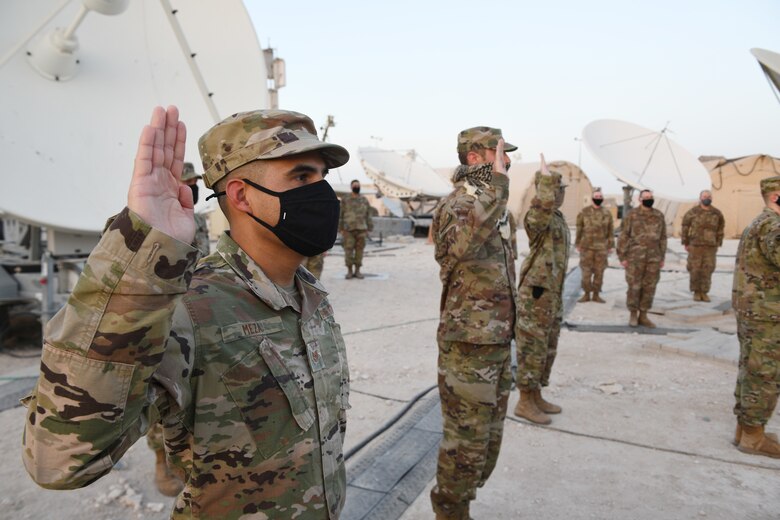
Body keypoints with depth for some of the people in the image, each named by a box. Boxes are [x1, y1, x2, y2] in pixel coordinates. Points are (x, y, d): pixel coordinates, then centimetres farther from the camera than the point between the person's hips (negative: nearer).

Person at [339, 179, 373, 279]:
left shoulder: (364, 200, 9)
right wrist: (341, 229, -2)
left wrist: (369, 229, 5)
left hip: (361, 229, 1)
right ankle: (349, 271, 8)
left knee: (359, 251, 3)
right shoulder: (345, 200, 4)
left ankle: (357, 271, 11)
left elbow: (368, 216, 10)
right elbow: (341, 215, 4)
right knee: (348, 250, -2)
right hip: (348, 230, -1)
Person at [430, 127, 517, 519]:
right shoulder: (457, 203, -15)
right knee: (465, 443, 3)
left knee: (487, 439, 20)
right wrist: (497, 182, -34)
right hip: (468, 346, -9)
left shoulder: (493, 204, 14)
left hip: (498, 342, 9)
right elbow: (463, 244, -41)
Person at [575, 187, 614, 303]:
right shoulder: (584, 212, 1)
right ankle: (586, 294, 11)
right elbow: (579, 229, 4)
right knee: (586, 272, 0)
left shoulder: (607, 213, 7)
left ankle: (596, 294, 15)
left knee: (599, 272, 5)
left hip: (601, 248, 2)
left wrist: (610, 246, 7)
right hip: (586, 247, -2)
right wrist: (578, 244, 2)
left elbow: (610, 231, 10)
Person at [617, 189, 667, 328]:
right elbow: (623, 237, -3)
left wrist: (662, 258, 9)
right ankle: (633, 315, 13)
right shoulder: (632, 216, -3)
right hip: (635, 258, -3)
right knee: (634, 287, -1)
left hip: (653, 258, 3)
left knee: (649, 288, 5)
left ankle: (643, 316, 15)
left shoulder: (659, 216, 7)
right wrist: (622, 257, -7)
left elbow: (662, 238, 12)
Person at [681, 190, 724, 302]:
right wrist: (685, 243, 0)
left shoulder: (717, 213, 5)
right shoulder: (692, 212, -2)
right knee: (695, 270, 1)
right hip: (695, 246, -2)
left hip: (711, 247, 2)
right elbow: (685, 227, 2)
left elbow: (720, 228, 13)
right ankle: (696, 292, 13)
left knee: (707, 271, 2)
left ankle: (704, 292, 12)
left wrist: (718, 244, 10)